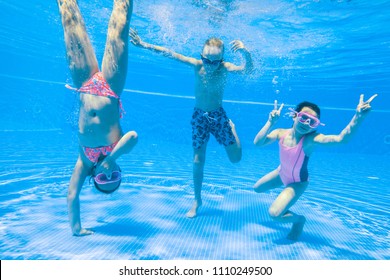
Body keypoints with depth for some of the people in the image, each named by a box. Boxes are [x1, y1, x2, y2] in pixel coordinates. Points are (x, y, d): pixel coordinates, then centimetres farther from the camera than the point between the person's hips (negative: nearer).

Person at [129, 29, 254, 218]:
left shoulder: (225, 68, -18)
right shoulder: (197, 65, -14)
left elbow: (247, 70, -34)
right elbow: (170, 54, -13)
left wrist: (245, 53, -54)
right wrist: (145, 45, -19)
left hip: (218, 115, 0)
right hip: (199, 116, 1)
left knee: (235, 158, -1)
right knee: (198, 160, 2)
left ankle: (232, 127, 32)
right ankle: (197, 200, 20)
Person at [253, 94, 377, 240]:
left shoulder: (311, 139, -33)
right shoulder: (280, 133, -21)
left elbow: (341, 138, -50)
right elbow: (258, 142, -35)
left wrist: (359, 116, -62)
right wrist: (270, 122, -42)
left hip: (297, 182, -5)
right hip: (281, 173, 5)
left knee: (275, 214, -19)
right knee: (257, 188, 26)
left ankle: (299, 220, 13)